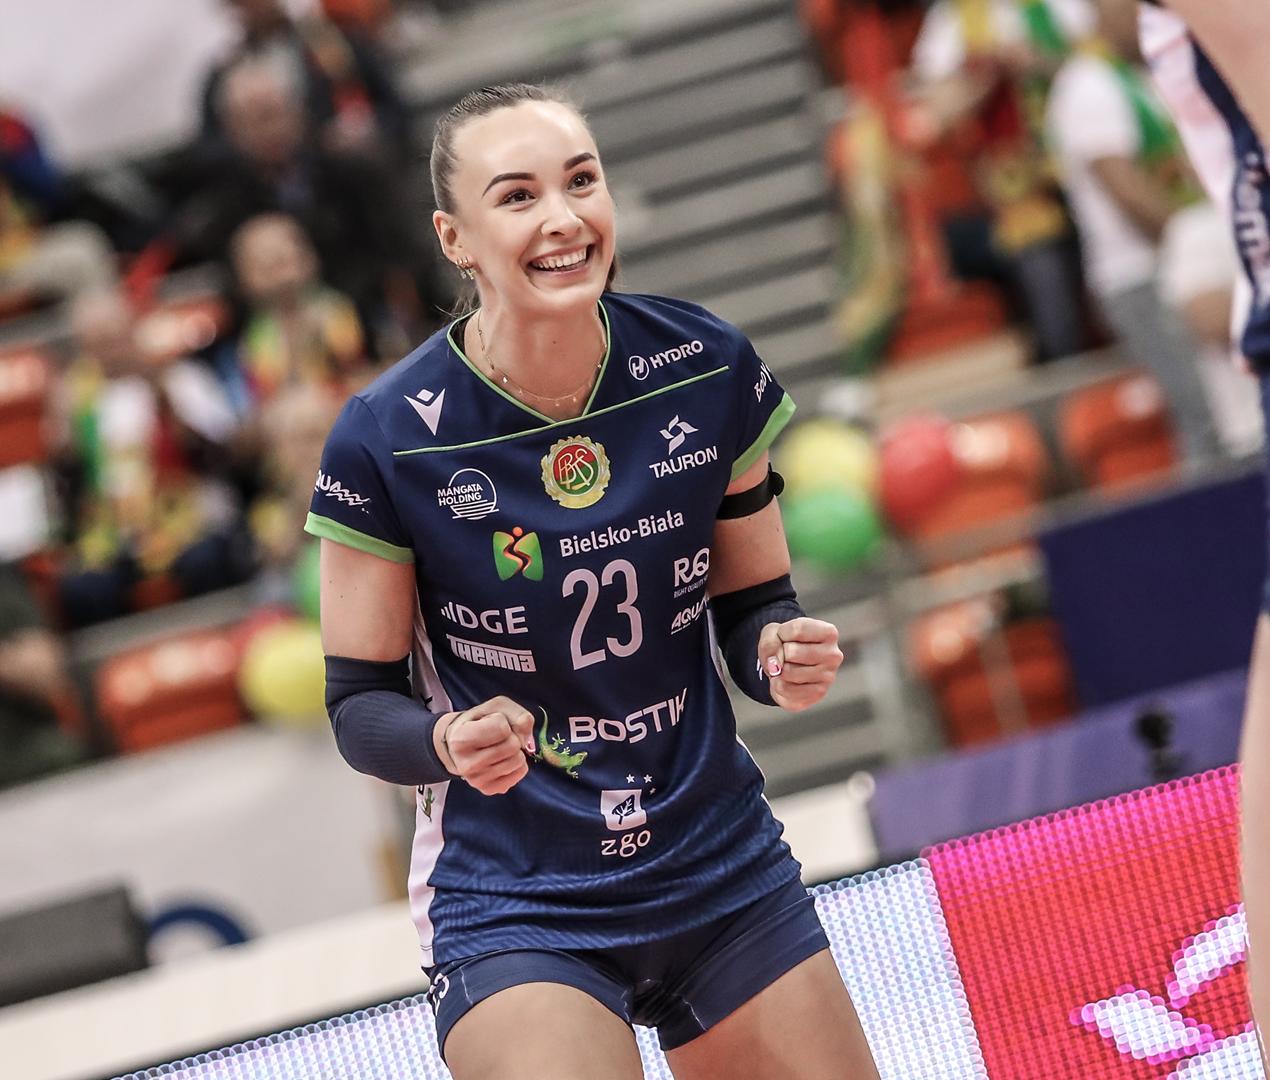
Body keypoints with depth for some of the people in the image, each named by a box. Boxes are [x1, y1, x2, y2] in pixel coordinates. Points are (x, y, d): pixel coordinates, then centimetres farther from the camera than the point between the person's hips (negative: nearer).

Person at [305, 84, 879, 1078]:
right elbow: (360, 702, -6)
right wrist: (448, 742, -26)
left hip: (726, 876, 4)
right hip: (513, 910, -4)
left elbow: (752, 604, 6)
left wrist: (783, 656, -16)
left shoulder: (710, 370, -5)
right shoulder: (385, 442, -14)